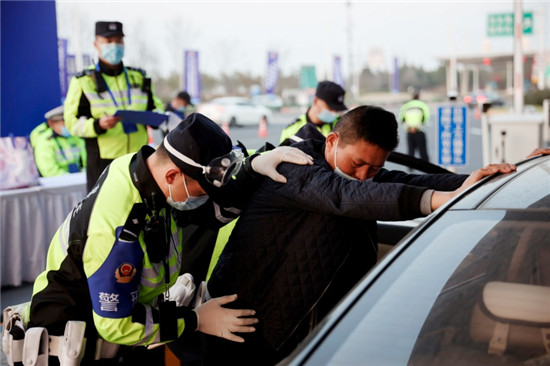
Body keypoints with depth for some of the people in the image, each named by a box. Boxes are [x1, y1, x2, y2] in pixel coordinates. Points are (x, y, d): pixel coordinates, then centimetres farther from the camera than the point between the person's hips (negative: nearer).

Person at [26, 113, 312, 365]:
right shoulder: (119, 230, -34)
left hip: (129, 307, 9)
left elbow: (218, 208, 1)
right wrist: (195, 321, -20)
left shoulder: (146, 167, -12)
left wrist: (254, 167, -16)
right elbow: (116, 325, -26)